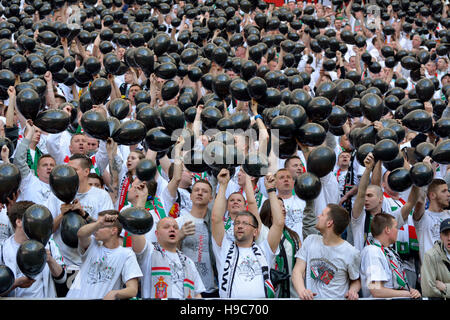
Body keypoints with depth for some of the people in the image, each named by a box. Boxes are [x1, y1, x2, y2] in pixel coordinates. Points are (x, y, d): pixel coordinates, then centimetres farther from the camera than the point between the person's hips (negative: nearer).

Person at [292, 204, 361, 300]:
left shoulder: (351, 253, -3)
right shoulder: (310, 241, 7)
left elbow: (356, 280, 11)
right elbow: (297, 271, 2)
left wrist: (353, 291, -10)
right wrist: (302, 290, -16)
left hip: (336, 299, -2)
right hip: (311, 298, 2)